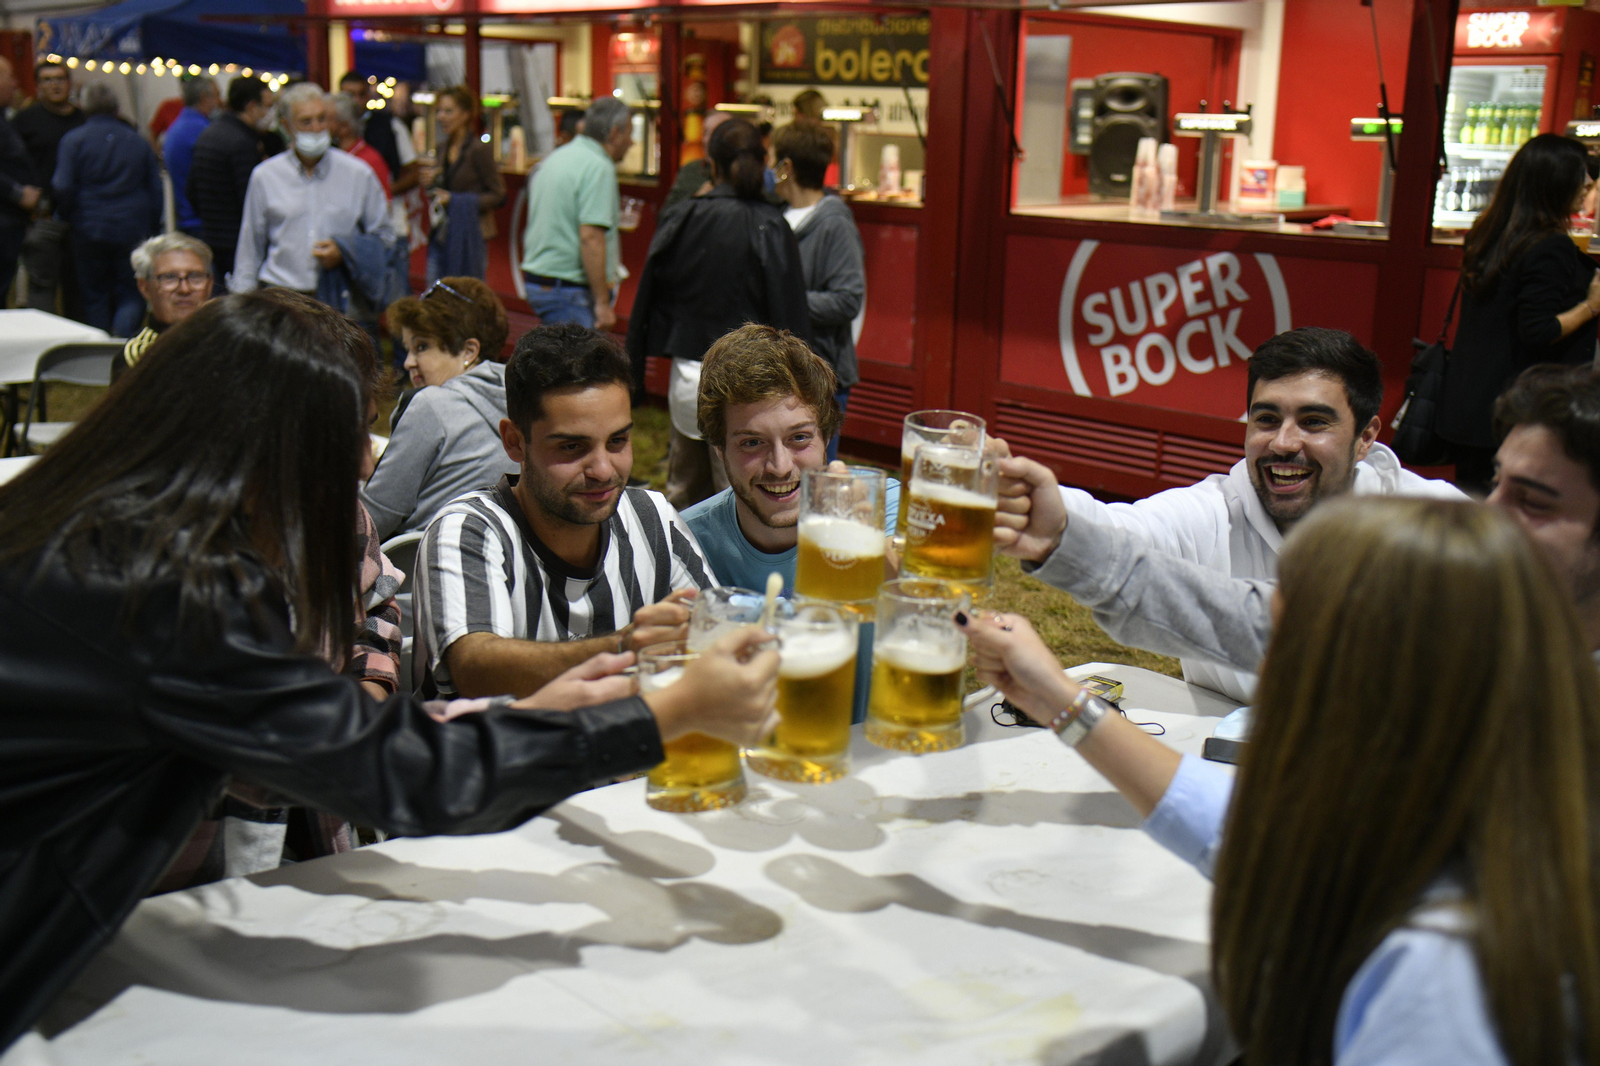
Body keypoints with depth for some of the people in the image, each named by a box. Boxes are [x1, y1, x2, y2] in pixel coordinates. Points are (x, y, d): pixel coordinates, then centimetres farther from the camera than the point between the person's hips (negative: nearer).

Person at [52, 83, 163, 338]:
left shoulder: (73, 140, -2)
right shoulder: (139, 142, 6)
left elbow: (63, 188, -9)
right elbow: (157, 191, 8)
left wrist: (70, 220, 9)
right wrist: (152, 230, 16)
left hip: (90, 231, -1)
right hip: (133, 232, 1)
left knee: (96, 297, 9)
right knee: (131, 294, 5)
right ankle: (123, 333, -21)